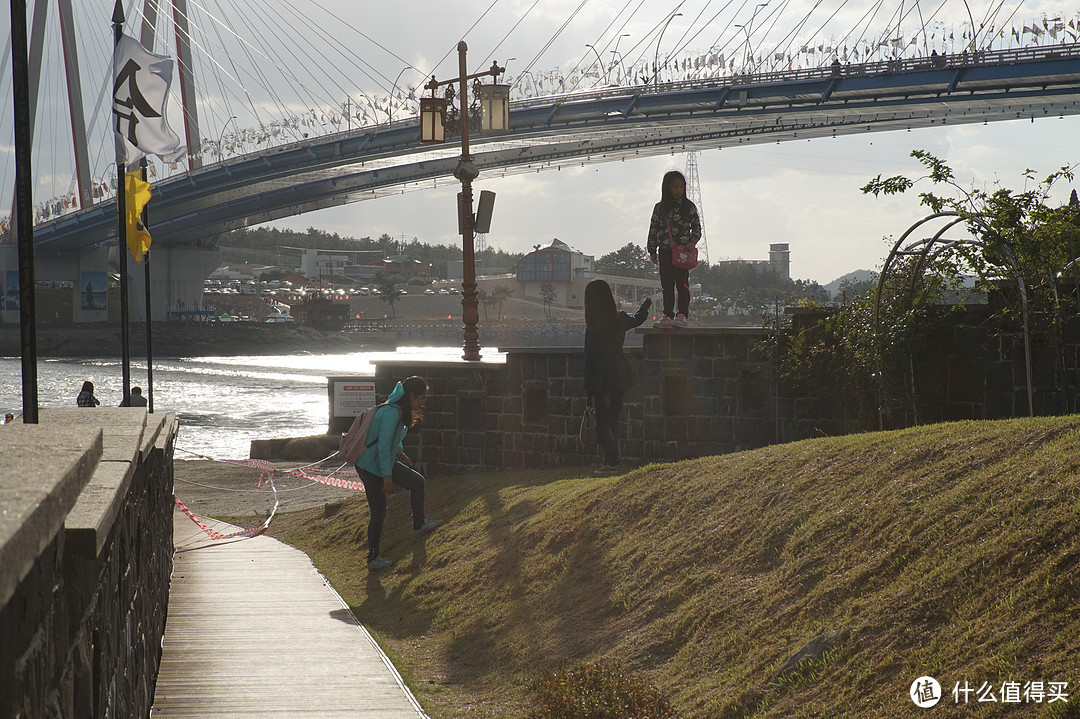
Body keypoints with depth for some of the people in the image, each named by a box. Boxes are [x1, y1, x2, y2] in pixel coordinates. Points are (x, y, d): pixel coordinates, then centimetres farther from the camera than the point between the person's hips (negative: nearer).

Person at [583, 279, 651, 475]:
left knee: (602, 421, -1)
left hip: (603, 378, -6)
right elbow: (637, 319, 25)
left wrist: (589, 387, -8)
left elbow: (590, 356, -14)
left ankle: (612, 461, -11)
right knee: (613, 419, 14)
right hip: (620, 376, 6)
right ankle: (612, 460, 14)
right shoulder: (620, 319, 2)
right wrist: (646, 304, 47)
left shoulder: (593, 327, -16)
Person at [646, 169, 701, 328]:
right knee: (667, 285, 3)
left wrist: (692, 242, -11)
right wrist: (652, 251, 6)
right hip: (665, 250, 3)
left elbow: (697, 227, 5)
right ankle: (668, 315, 5)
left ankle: (683, 315, -4)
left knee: (682, 283, -5)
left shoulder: (688, 206, 3)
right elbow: (653, 229, 10)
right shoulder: (660, 208, 7)